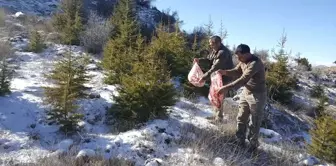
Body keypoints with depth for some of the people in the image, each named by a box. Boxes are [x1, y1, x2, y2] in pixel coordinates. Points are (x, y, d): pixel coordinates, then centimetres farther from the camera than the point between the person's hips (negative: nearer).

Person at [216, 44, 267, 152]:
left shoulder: (255, 64, -29)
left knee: (254, 123, 5)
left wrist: (226, 88, -36)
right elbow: (236, 71, 11)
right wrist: (225, 72, -10)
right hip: (246, 92, 9)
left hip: (257, 95, -8)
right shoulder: (243, 61, -1)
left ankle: (253, 145, 23)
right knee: (241, 118, 16)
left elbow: (243, 80, -34)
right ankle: (239, 141, 32)